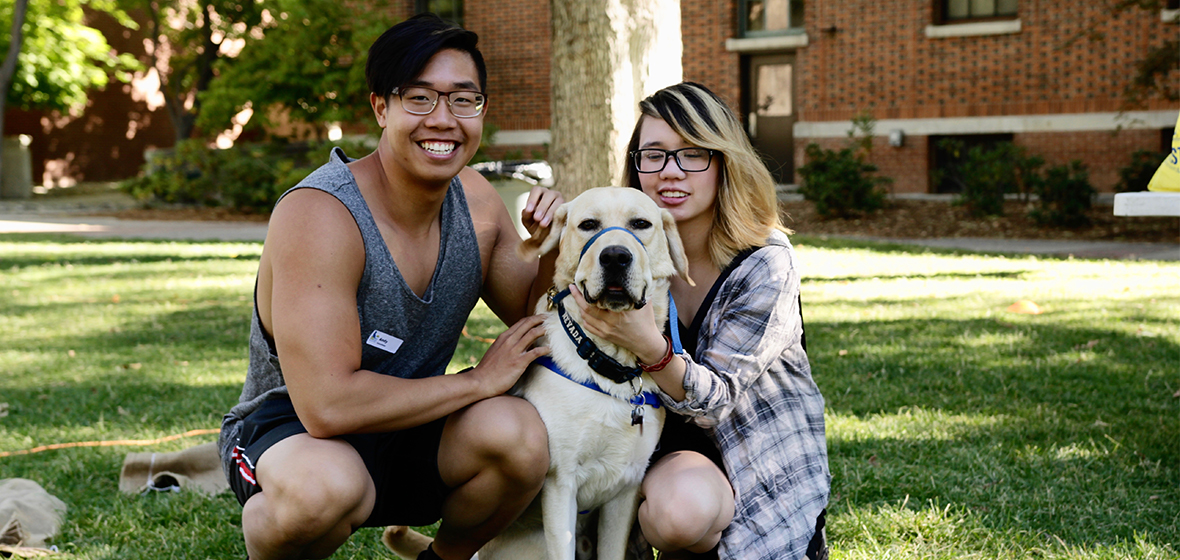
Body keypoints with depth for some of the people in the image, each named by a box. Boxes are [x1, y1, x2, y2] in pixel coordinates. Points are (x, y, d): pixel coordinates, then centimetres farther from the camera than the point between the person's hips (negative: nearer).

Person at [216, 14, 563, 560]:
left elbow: (534, 322, 11)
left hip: (406, 437, 5)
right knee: (326, 485, -39)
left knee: (519, 433, -25)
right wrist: (478, 380, -22)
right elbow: (328, 405, -31)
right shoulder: (317, 215, -24)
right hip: (289, 431, -5)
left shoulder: (475, 199, -2)